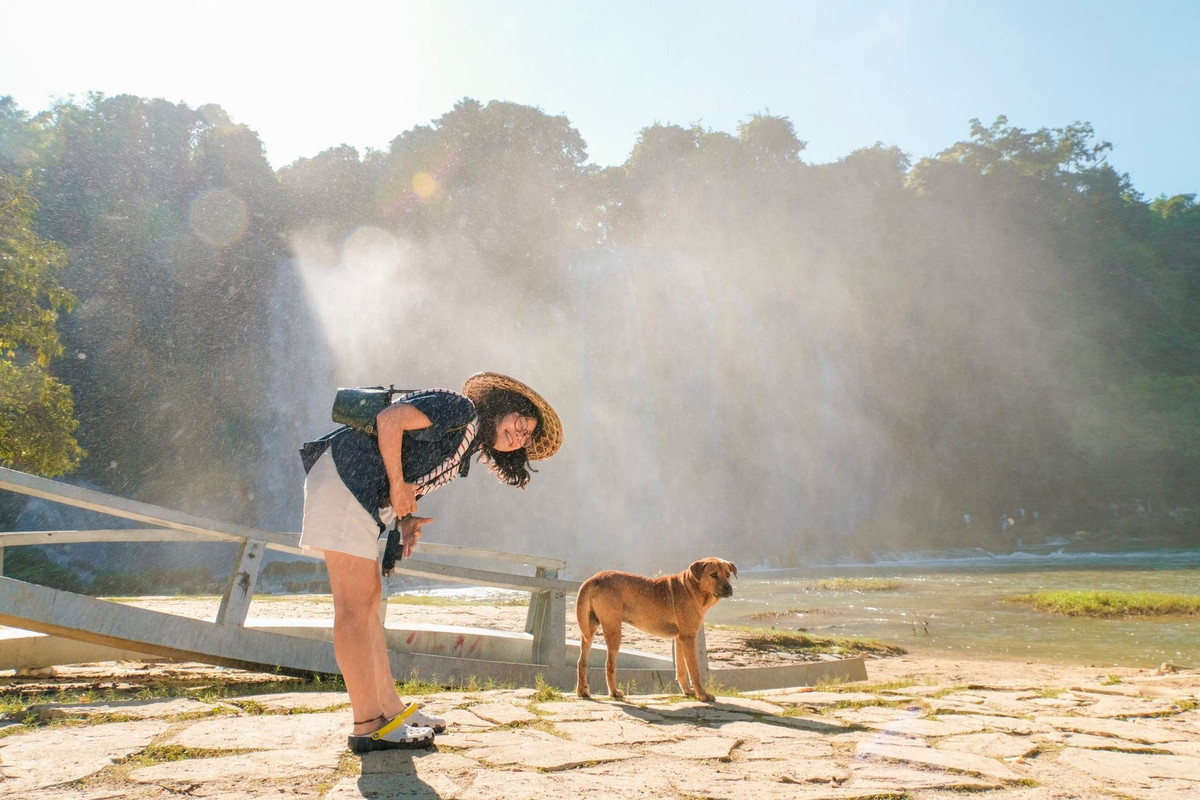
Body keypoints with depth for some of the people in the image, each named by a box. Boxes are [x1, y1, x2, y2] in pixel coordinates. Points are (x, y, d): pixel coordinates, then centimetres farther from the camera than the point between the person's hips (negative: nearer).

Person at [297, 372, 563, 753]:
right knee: (355, 607, -9)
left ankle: (390, 708, 20)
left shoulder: (462, 452, 18)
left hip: (359, 495, 10)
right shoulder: (461, 408, -9)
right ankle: (368, 726, -5)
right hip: (343, 476, -10)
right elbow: (389, 419, -17)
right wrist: (398, 485, -13)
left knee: (369, 598, 12)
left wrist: (405, 519, 1)